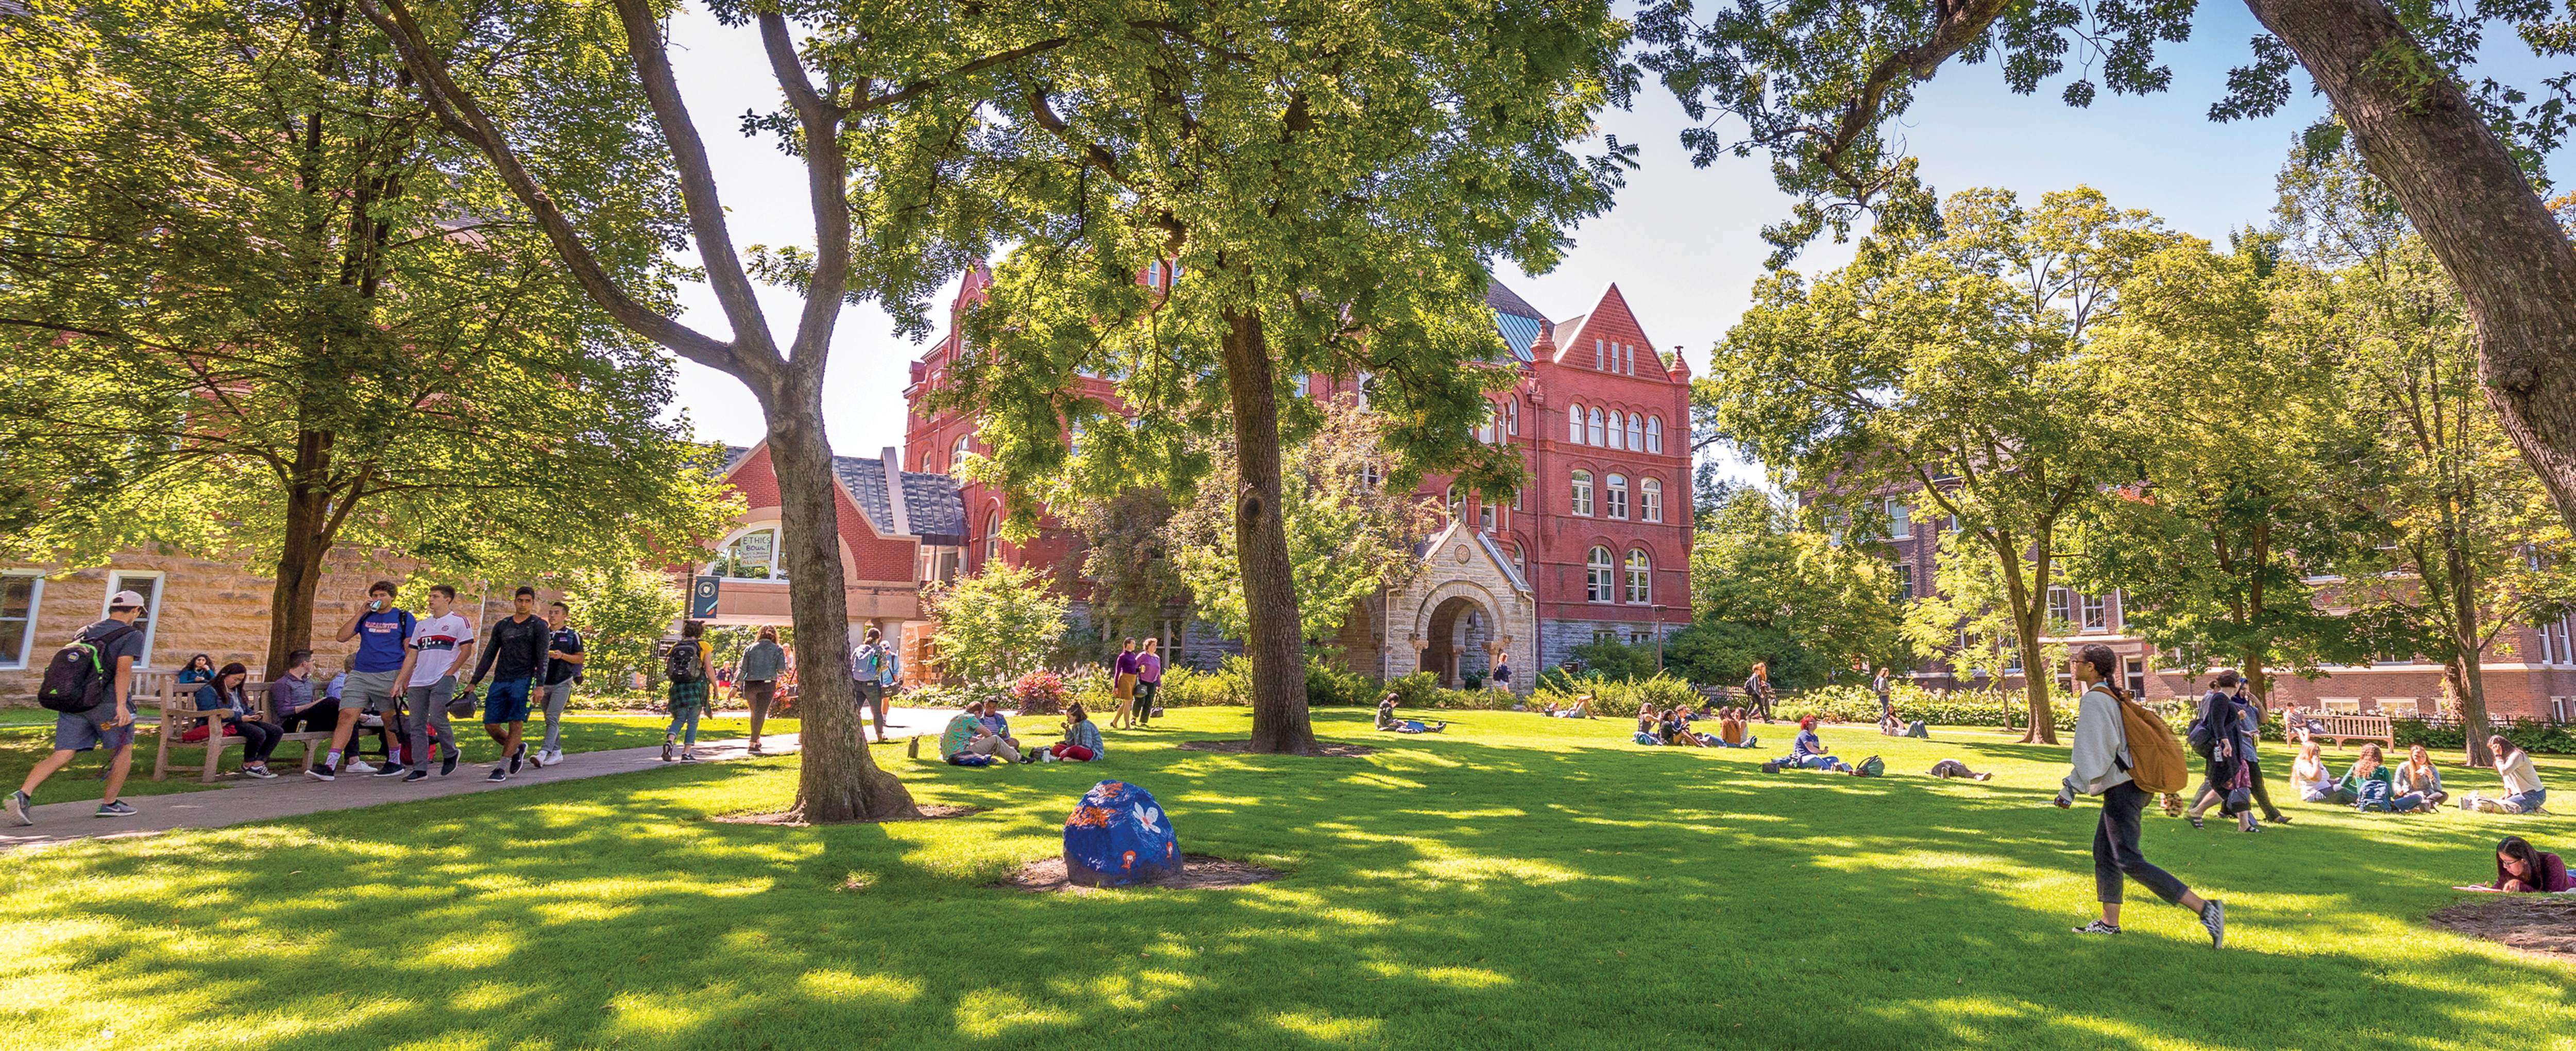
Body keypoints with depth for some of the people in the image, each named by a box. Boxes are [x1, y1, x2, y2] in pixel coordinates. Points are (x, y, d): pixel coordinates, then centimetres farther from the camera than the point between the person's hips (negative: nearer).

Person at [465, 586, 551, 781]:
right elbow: (488, 656, 17)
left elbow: (543, 658, -5)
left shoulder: (539, 625, 1)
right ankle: (517, 749, 24)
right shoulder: (501, 625, 14)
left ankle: (502, 768, -7)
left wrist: (539, 685, -15)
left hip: (523, 681, -5)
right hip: (500, 681, 5)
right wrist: (474, 682, 11)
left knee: (516, 724, -10)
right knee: (491, 725, 0)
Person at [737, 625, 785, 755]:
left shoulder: (750, 649, 7)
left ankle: (756, 740, 29)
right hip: (768, 685, -3)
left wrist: (736, 686, 4)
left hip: (750, 685, 3)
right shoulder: (778, 649, 1)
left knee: (754, 713, 20)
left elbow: (743, 669, 3)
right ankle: (753, 744, -6)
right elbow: (782, 669, -5)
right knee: (761, 714, -2)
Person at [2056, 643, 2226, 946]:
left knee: (2129, 861, -10)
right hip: (2131, 783, 10)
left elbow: (2092, 751, -20)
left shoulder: (2094, 700, -14)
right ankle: (2109, 923, 18)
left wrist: (2072, 787, -15)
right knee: (2104, 851, 14)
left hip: (2122, 788, -10)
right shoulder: (2114, 697, 14)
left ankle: (2205, 908, -11)